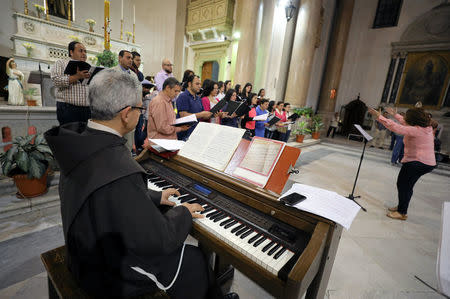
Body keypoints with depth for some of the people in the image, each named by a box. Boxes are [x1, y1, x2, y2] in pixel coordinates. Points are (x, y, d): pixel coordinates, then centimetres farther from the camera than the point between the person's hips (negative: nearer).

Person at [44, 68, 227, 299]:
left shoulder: (82, 142, -8)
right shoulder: (119, 173, -39)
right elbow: (157, 241, -29)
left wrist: (156, 197, 9)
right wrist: (183, 213, -11)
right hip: (109, 274, -8)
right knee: (195, 259, 7)